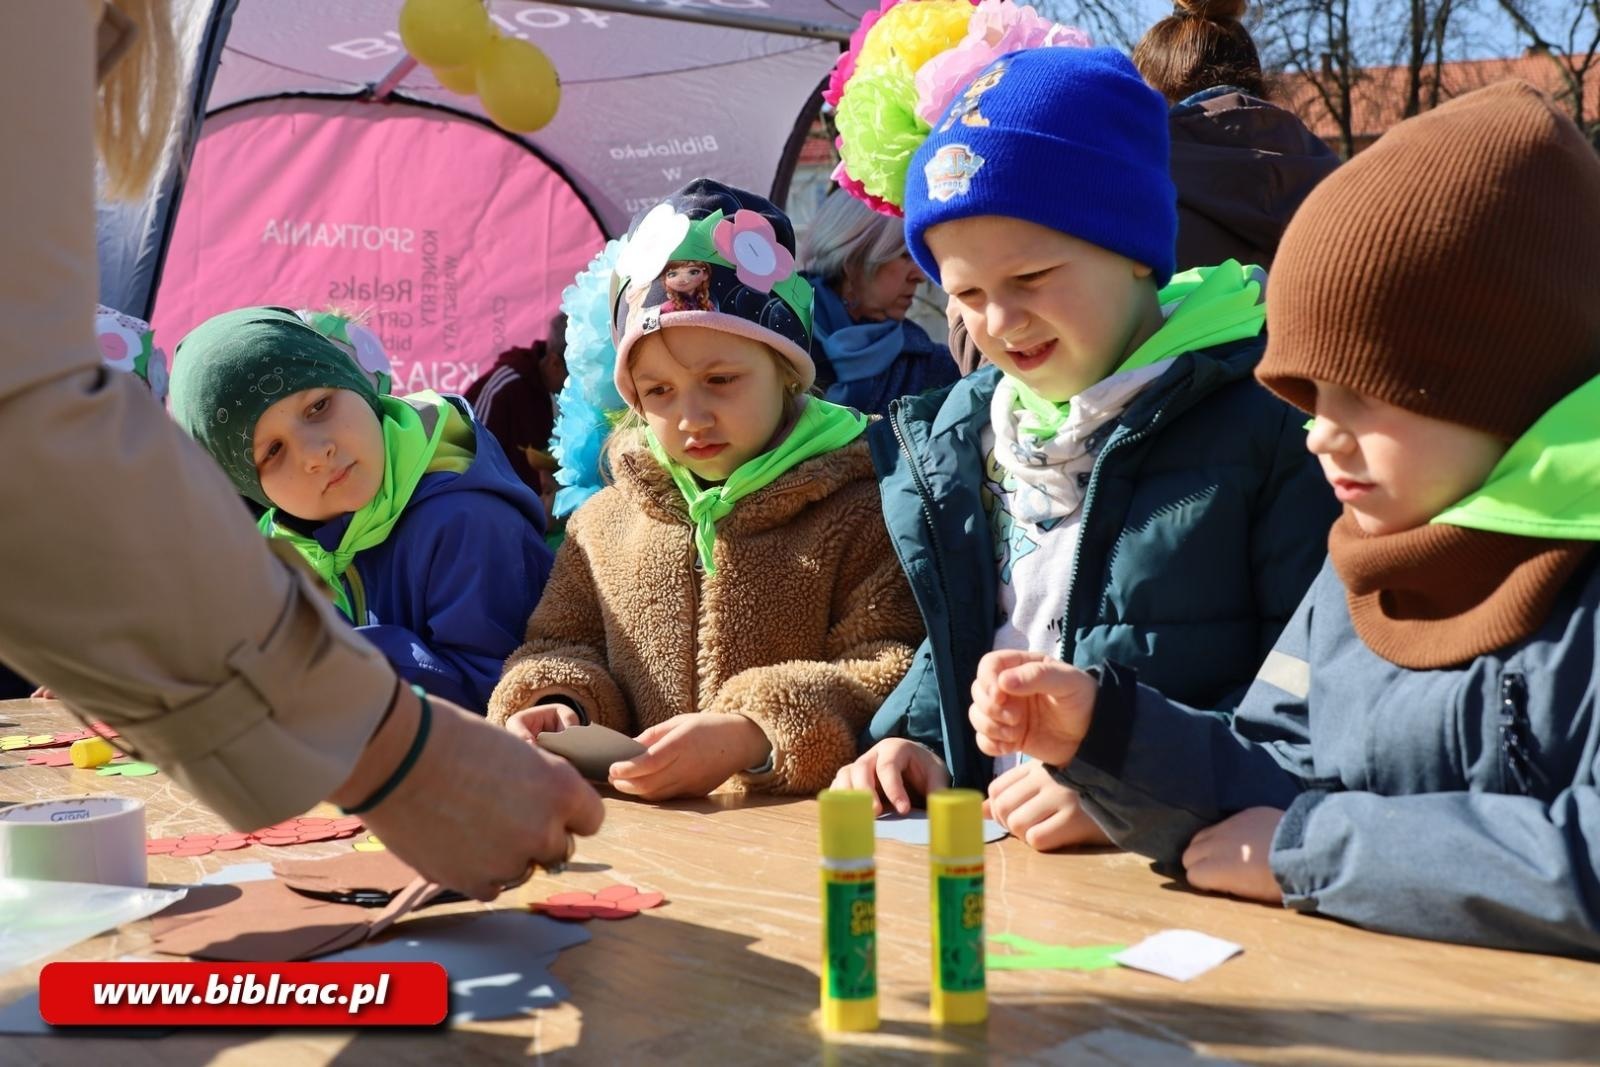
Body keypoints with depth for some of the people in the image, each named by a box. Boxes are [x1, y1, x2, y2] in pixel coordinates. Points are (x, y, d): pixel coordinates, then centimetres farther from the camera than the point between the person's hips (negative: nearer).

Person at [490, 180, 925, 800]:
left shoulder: (857, 512, -1)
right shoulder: (603, 523, 13)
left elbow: (893, 674, -7)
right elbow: (560, 643, 23)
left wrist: (754, 737, -20)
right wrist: (558, 707, -1)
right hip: (643, 830, 4)